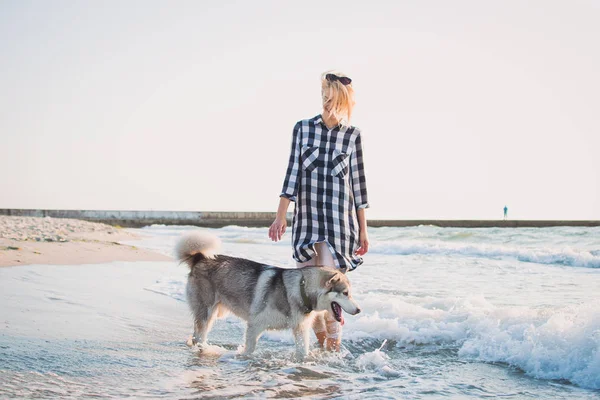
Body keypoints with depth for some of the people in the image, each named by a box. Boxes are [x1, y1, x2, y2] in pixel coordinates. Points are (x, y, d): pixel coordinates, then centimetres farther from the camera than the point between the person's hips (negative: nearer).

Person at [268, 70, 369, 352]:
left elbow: (358, 181, 5)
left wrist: (363, 229, 5)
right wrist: (280, 216, -2)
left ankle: (334, 347, 0)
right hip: (306, 217, 2)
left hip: (339, 219, -2)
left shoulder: (352, 135, 2)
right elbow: (292, 172, 3)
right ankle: (322, 342, 21)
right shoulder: (303, 128, 3)